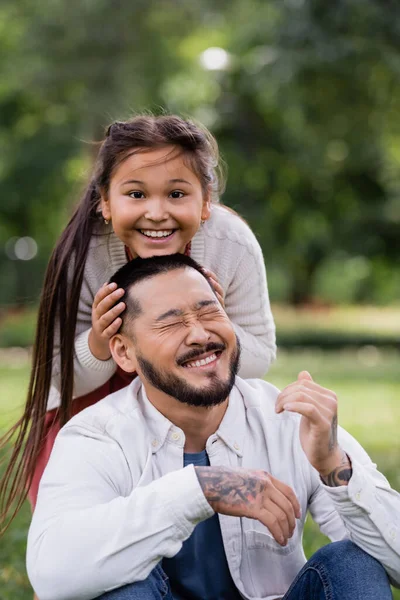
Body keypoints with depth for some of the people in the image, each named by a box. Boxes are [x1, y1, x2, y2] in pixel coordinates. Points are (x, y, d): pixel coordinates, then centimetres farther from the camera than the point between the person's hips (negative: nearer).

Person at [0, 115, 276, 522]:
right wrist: (99, 347, -39)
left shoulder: (233, 245, -30)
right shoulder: (83, 257, -31)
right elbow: (64, 379, -18)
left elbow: (260, 358, -15)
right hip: (92, 398, -1)